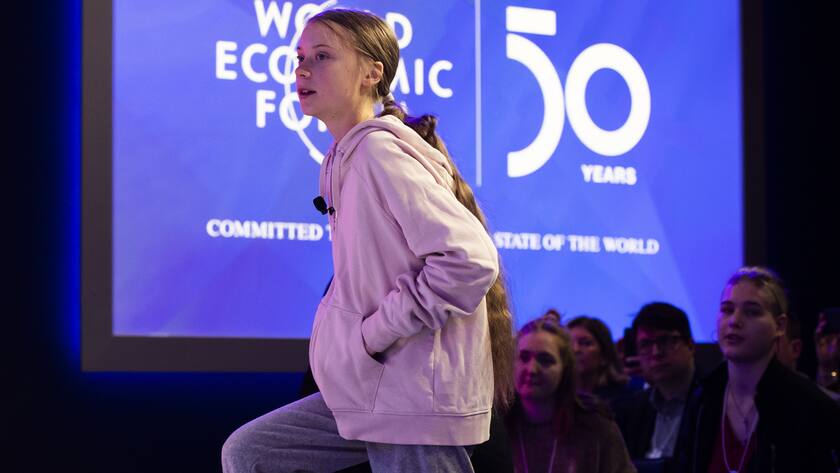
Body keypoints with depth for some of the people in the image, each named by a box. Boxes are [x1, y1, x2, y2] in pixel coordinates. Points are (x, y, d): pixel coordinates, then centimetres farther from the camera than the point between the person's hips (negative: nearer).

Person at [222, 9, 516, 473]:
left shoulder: (380, 152, -17)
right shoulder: (346, 157, 12)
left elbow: (470, 258, -25)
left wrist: (379, 331, -18)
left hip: (415, 397, -10)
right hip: (374, 387, 10)